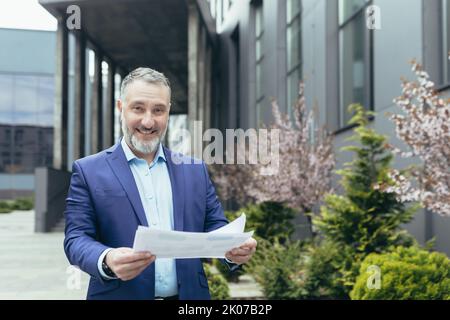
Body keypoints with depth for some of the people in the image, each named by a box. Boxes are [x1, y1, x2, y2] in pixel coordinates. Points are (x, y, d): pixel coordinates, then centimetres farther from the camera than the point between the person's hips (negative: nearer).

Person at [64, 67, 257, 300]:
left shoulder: (195, 169, 6)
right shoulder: (89, 171, -2)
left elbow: (214, 227, 6)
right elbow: (76, 238, -9)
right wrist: (107, 261, -29)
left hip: (189, 294, 3)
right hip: (121, 295, -2)